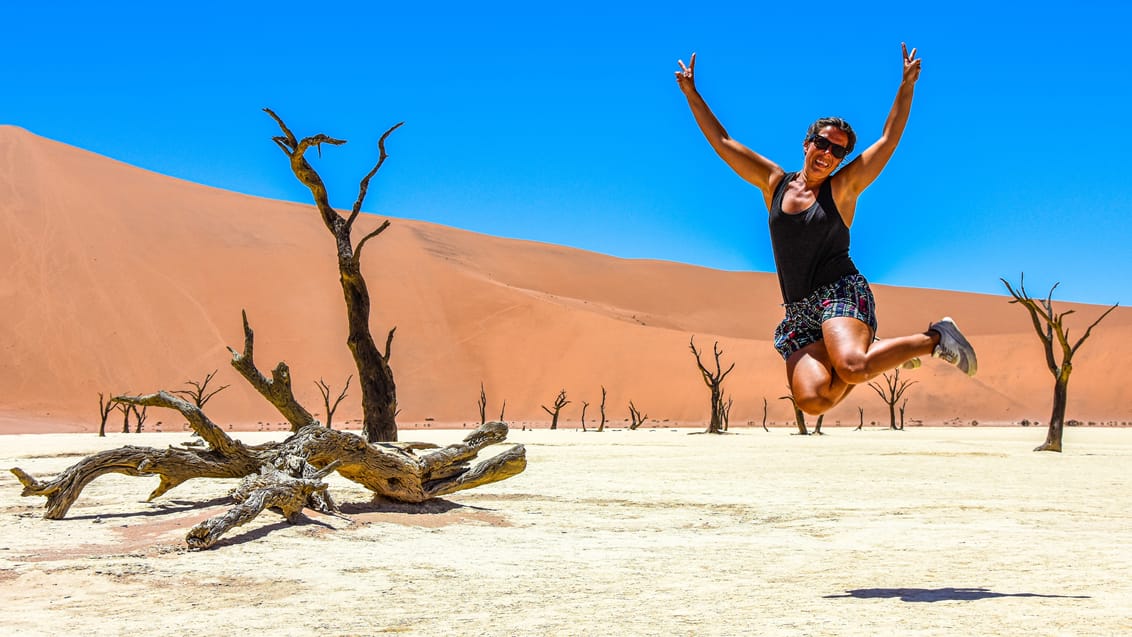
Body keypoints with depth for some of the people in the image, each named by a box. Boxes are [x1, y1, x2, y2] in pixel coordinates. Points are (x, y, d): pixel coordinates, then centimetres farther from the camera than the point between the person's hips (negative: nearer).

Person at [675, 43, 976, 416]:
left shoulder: (844, 187, 7)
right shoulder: (774, 183, 14)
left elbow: (889, 139, 3)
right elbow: (722, 142, 17)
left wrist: (907, 86, -4)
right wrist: (692, 95, 15)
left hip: (841, 294, -3)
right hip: (799, 311, 4)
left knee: (852, 367, -34)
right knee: (812, 399, -20)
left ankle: (934, 338, -7)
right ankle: (872, 352, 10)